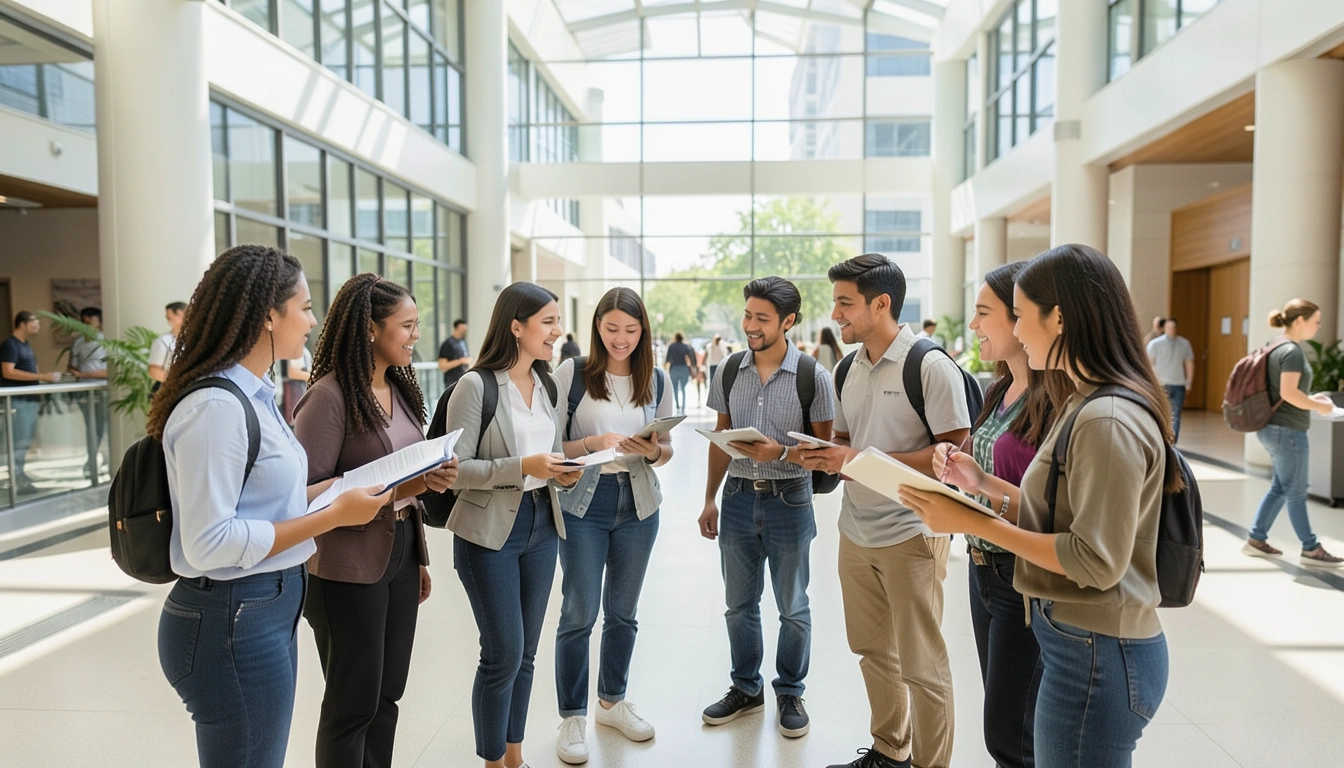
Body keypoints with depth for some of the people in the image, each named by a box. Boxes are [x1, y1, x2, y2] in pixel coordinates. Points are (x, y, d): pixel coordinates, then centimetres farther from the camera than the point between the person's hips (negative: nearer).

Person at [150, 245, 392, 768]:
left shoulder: (255, 393, 8)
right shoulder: (215, 407, -22)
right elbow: (208, 543, -25)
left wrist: (341, 485, 5)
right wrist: (333, 516, -23)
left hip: (269, 608, 9)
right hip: (233, 624, -9)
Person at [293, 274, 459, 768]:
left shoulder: (400, 389, 8)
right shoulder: (329, 395, -17)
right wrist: (394, 488, -27)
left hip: (401, 555, 7)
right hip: (348, 567, -7)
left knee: (388, 694, 17)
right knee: (353, 702, 8)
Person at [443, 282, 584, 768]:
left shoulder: (548, 385, 9)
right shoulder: (476, 386, -13)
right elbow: (456, 467, -16)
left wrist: (563, 471, -3)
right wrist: (521, 467, -24)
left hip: (542, 526, 7)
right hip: (491, 531, -6)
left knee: (526, 653, 15)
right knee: (503, 654, 0)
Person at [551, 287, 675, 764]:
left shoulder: (656, 380, 3)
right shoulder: (573, 373, -6)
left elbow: (667, 450, 9)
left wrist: (653, 450, -13)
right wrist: (592, 444, -22)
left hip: (638, 505, 4)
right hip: (583, 505, -3)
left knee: (623, 611, 15)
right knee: (579, 613, 2)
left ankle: (612, 700, 35)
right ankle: (572, 716, 20)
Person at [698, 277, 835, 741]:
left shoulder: (812, 376, -10)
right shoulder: (730, 371, 2)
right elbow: (720, 438, 10)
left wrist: (780, 452, -24)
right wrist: (710, 500, 9)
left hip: (789, 499, -3)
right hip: (738, 497, 4)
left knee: (792, 608, 10)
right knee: (739, 604, 15)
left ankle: (790, 693, 30)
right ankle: (746, 689, 33)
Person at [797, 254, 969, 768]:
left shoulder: (931, 366, -14)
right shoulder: (847, 369, 8)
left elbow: (956, 452, -18)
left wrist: (861, 460, -22)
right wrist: (823, 456, -6)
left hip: (909, 536, -7)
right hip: (855, 531, 7)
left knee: (920, 665, 6)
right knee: (872, 650, 18)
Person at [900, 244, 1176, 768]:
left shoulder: (1108, 421, -22)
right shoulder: (1087, 405, 8)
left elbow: (1096, 561, -23)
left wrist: (973, 522, -21)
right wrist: (983, 484, 2)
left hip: (1095, 654, -9)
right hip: (1076, 640, 9)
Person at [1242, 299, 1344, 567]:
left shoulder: (1277, 348, 12)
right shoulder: (1292, 351, -17)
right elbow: (1288, 393, -24)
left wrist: (1310, 398, 12)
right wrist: (1318, 406, -11)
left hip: (1273, 428, 9)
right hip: (1287, 430, -9)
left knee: (1280, 487, 16)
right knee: (1296, 493, 3)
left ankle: (1256, 540, 21)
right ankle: (1311, 549, 14)